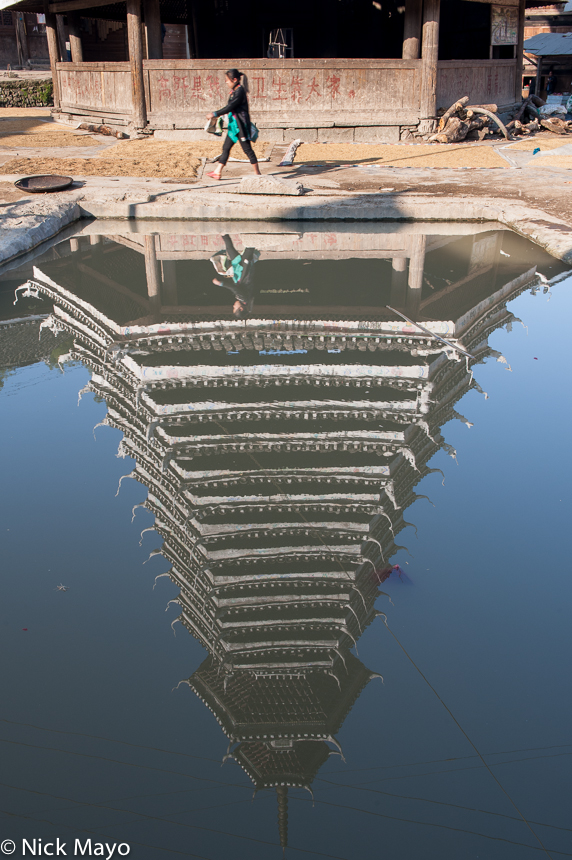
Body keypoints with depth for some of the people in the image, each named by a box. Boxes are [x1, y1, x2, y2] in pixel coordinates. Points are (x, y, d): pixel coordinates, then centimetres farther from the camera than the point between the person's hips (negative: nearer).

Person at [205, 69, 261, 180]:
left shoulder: (240, 91, -17)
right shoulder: (234, 91, 11)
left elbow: (230, 107, -21)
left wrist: (215, 114, -19)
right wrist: (216, 114, 13)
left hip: (241, 125, -10)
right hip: (234, 125, 10)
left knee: (247, 148, -3)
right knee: (226, 147, 10)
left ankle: (257, 173, 6)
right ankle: (217, 172, 14)